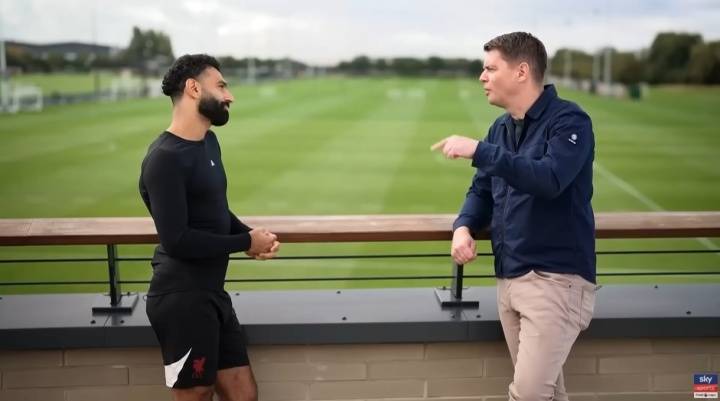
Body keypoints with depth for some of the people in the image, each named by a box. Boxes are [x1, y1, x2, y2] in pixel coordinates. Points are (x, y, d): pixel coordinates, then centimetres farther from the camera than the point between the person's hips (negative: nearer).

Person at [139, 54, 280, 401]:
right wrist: (246, 242, -13)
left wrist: (250, 234, 0)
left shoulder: (209, 142, 11)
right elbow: (176, 240, -23)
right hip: (182, 298, -9)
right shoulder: (165, 157, -17)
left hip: (211, 293, 9)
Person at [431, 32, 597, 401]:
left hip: (556, 278, -7)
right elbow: (482, 191, 16)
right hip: (509, 279, 8)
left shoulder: (568, 120, -11)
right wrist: (464, 227, -5)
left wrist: (478, 151, -29)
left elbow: (550, 179, -28)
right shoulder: (500, 128, 12)